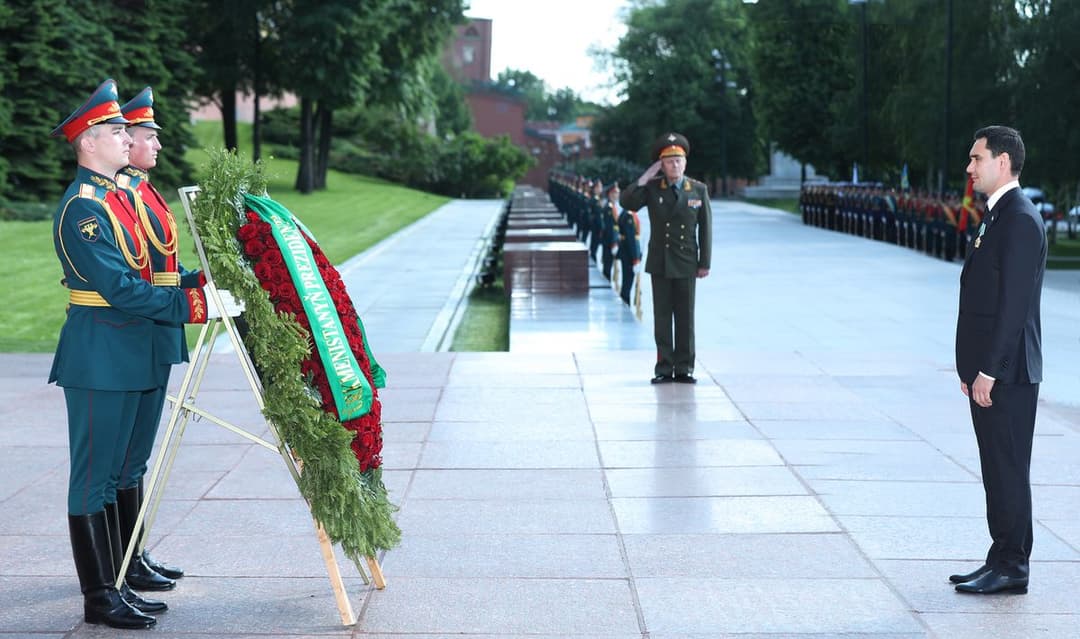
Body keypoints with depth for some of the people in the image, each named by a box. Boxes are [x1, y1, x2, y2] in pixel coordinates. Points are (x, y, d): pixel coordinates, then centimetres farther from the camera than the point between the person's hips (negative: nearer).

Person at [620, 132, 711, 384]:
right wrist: (645, 178, -13)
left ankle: (684, 369, 8)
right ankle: (664, 368, 8)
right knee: (662, 316, 3)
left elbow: (705, 228, 1)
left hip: (686, 264, 0)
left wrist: (704, 263, -3)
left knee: (685, 316, 3)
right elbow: (626, 202, -11)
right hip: (659, 263, 1)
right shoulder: (652, 188, 2)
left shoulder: (699, 190, 1)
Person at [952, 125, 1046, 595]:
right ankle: (1002, 560, 20)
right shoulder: (997, 216, 17)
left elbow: (1014, 304, -20)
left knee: (1008, 469, -3)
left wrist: (988, 372, -20)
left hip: (1006, 372, -10)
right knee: (997, 468, 13)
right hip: (989, 370, 10)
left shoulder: (1020, 220, -15)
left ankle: (1011, 568, 4)